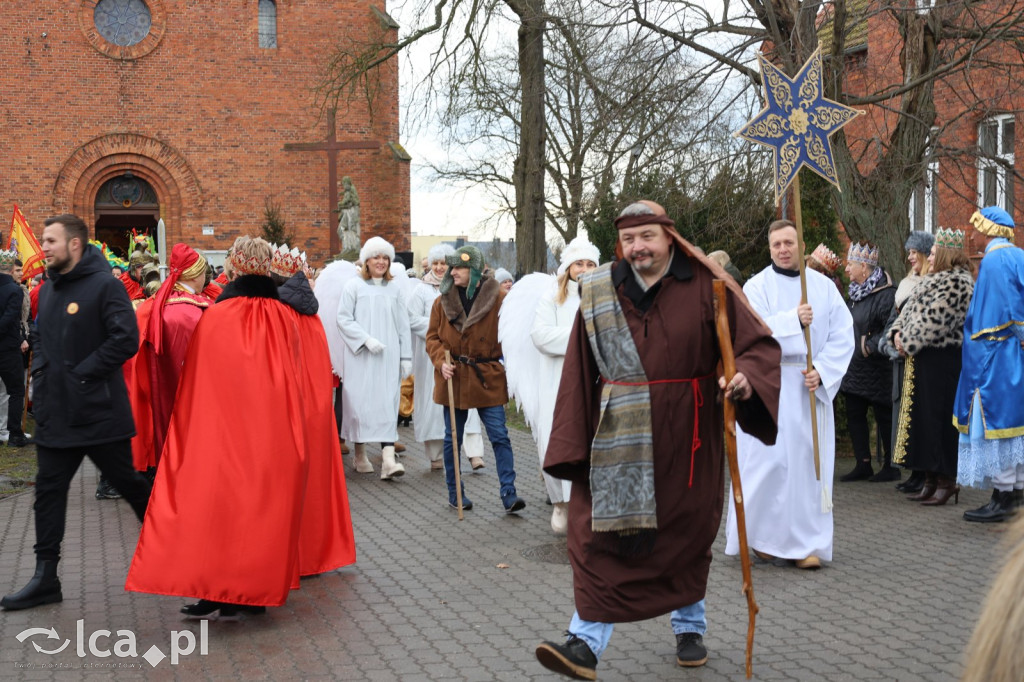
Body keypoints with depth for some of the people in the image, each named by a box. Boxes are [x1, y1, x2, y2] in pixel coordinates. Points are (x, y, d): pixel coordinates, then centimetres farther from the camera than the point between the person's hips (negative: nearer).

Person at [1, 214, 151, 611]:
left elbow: (126, 340, -20)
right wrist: (40, 374, 7)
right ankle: (46, 577, 14)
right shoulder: (49, 289, 12)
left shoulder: (104, 285, -12)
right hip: (55, 414, 7)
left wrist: (82, 374, -19)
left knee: (127, 483, 6)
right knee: (48, 491, 7)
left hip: (100, 412, -7)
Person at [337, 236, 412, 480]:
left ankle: (388, 458, -12)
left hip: (388, 356, 3)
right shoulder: (354, 286, 1)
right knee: (360, 402, 0)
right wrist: (367, 339, -14)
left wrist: (406, 356, 8)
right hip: (360, 356, -2)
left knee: (388, 404, -5)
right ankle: (360, 455, 14)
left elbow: (403, 325, 12)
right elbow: (343, 318, -4)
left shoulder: (394, 289, 11)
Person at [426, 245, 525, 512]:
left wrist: (512, 370, -3)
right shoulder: (444, 300, 3)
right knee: (453, 437, 10)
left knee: (499, 436, -5)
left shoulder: (499, 298, -4)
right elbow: (433, 337, 7)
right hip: (454, 378, 2)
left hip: (488, 378, -2)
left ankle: (508, 494, -1)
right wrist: (441, 361, -9)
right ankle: (454, 492, 23)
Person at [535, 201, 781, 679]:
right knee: (601, 535, -5)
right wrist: (571, 443, -2)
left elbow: (759, 342, -6)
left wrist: (746, 375, -28)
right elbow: (579, 374, 2)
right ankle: (587, 642, 0)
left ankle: (689, 627, 35)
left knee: (686, 532, 13)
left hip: (686, 437, -1)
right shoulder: (598, 293, 1)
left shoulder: (705, 285, -5)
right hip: (618, 440, 1)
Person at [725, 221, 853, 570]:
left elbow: (843, 336, 3)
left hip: (811, 388, 3)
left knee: (810, 462, 3)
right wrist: (794, 319, -22)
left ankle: (807, 542, 11)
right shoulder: (757, 286, 0)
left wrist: (822, 371, -10)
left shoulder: (823, 286, 7)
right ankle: (760, 536, 12)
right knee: (768, 460, -4)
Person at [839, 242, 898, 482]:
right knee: (854, 416, 10)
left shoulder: (885, 294, -17)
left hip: (876, 370, -9)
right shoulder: (857, 293, 12)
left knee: (884, 417, 2)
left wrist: (871, 345, -20)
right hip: (855, 368, 9)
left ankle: (890, 466, 11)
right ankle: (863, 464, 17)